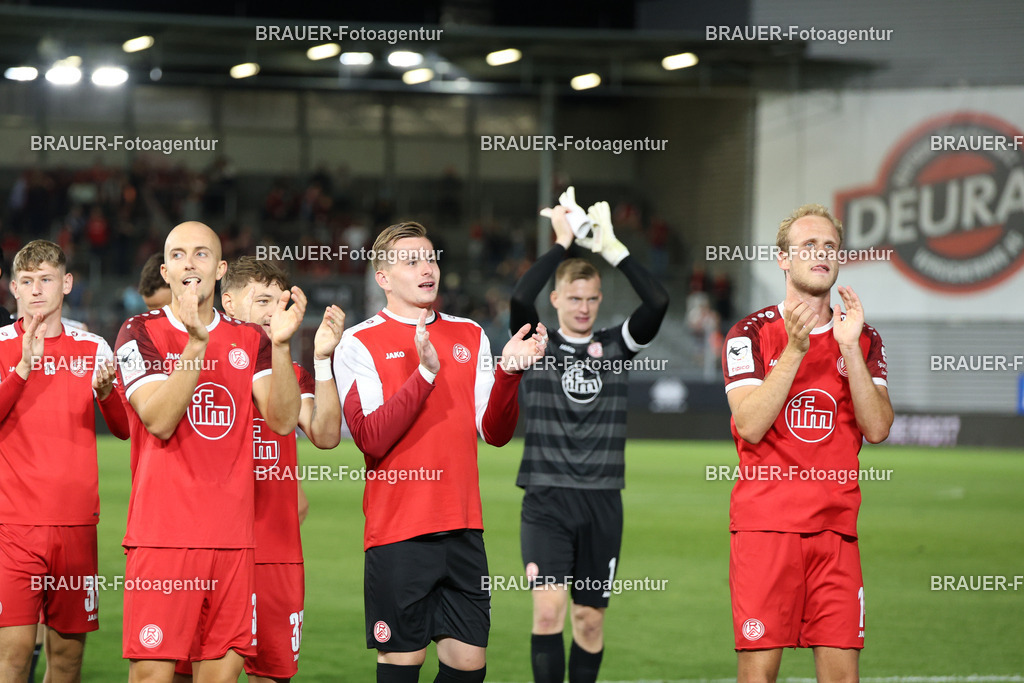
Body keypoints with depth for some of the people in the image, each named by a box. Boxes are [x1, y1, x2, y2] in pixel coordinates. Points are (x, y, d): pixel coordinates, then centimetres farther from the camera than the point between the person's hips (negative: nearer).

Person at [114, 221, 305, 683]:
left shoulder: (250, 341, 13)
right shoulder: (140, 333, 3)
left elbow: (283, 421, 1)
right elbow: (159, 419, -12)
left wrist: (280, 344, -12)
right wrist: (196, 341, -21)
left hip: (233, 537, 3)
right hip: (161, 535, -3)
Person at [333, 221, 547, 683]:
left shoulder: (470, 337, 13)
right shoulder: (359, 344, -2)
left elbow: (495, 433, 7)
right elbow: (370, 438, -14)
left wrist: (508, 371, -9)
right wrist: (425, 373, -21)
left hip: (463, 526, 4)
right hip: (396, 531, -4)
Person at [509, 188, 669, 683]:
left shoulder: (615, 346, 8)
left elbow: (657, 303, -9)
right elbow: (520, 297, -18)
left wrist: (612, 247, -11)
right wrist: (561, 242, -14)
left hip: (602, 503, 3)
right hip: (546, 499, -2)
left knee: (590, 619, 7)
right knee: (548, 610, -16)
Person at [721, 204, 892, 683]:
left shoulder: (864, 339, 11)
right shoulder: (751, 333, 2)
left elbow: (877, 428, -2)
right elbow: (750, 425, -11)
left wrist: (849, 348, -10)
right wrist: (795, 350, -17)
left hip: (836, 526, 3)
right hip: (764, 521, -3)